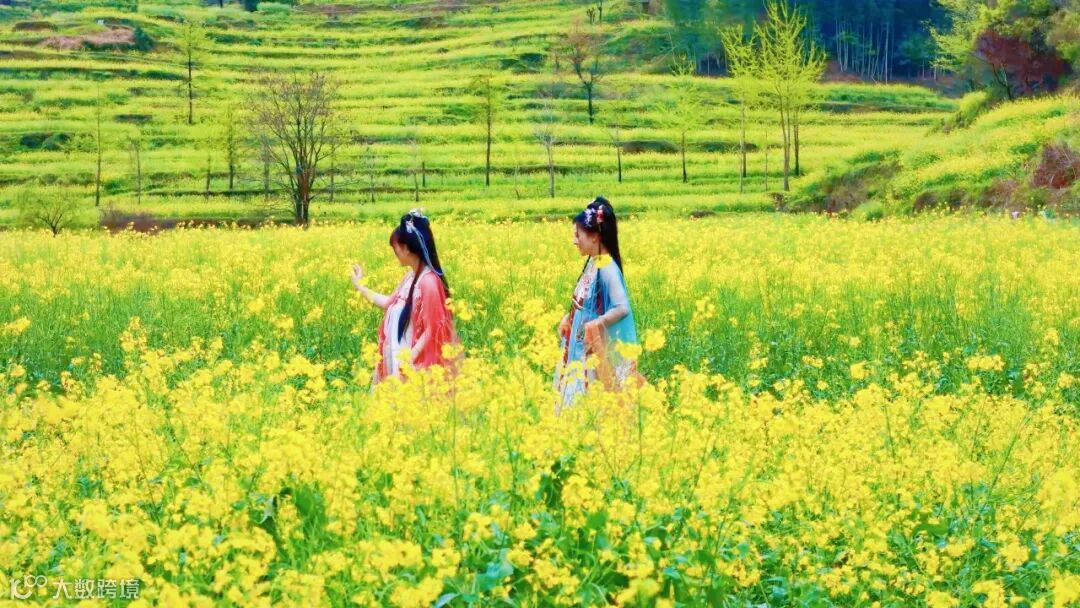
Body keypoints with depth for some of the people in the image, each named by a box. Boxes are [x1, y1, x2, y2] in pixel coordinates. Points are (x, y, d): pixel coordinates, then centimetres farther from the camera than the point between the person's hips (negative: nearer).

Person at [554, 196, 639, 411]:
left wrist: (596, 324, -43)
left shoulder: (607, 268, -20)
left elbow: (622, 308, -30)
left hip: (597, 349, -9)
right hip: (582, 348, 9)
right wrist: (569, 317, 10)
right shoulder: (593, 263, 6)